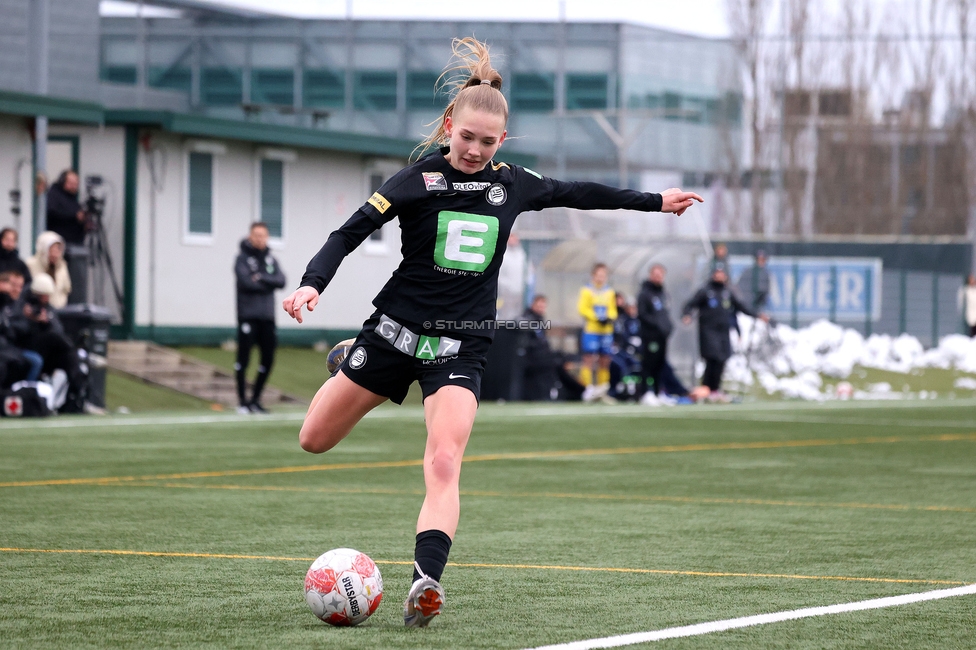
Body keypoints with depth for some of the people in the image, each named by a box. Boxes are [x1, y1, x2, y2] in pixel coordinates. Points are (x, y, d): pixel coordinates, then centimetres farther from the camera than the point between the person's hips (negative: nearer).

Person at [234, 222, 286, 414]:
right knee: (244, 358, -4)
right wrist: (269, 284, -5)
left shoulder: (271, 259, 13)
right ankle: (243, 401, 2)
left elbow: (281, 281, -1)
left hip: (267, 316, 5)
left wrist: (261, 278, -14)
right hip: (248, 316, -5)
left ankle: (255, 399, 16)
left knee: (268, 359, 5)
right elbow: (246, 282, -15)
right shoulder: (243, 258, -2)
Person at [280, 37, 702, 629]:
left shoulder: (513, 184, 3)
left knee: (444, 466, -20)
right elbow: (350, 234, -11)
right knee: (315, 441, 12)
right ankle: (348, 362, 45)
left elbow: (576, 194, 21)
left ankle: (425, 583, -31)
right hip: (397, 328, 0)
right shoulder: (419, 179, -8)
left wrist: (655, 201, 28)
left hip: (461, 346, 1)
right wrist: (313, 284, -28)